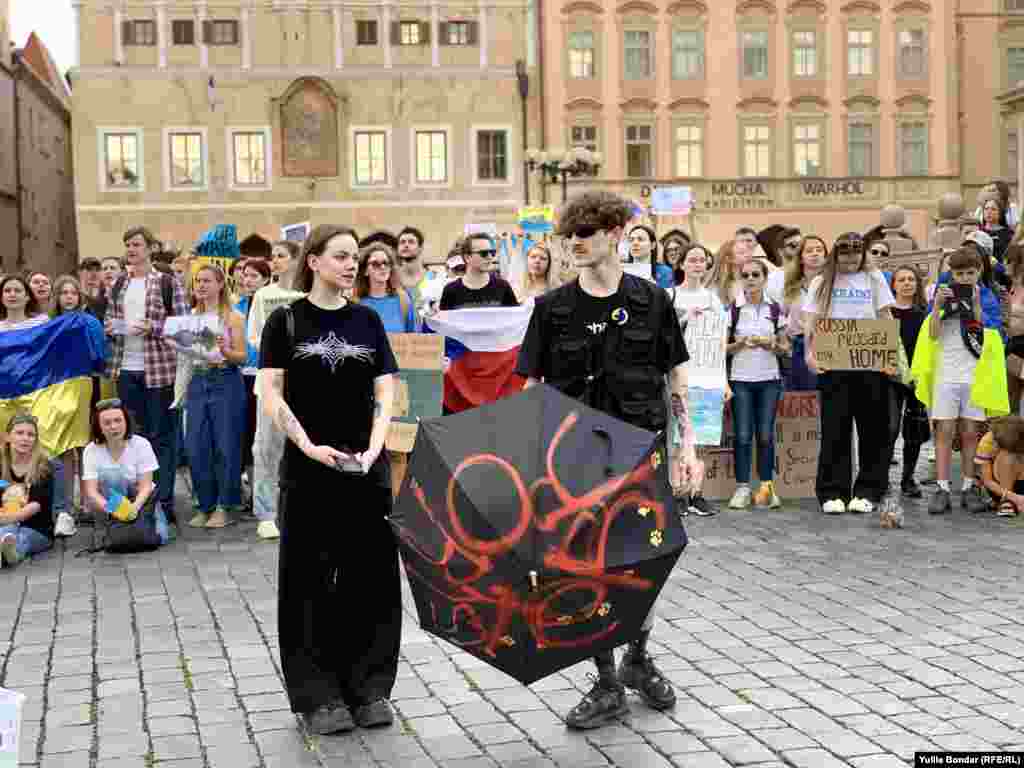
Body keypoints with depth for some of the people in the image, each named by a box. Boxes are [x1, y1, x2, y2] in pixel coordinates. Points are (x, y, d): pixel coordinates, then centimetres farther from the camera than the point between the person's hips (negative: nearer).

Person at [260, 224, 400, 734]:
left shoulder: (368, 320, 8)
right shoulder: (286, 321, 0)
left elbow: (385, 392, 4)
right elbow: (271, 396, -5)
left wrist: (374, 447, -12)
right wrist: (310, 446, -17)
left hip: (366, 468, 3)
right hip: (308, 468, -2)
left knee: (371, 575, 5)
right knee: (310, 578, 3)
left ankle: (369, 688, 16)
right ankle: (318, 694, 13)